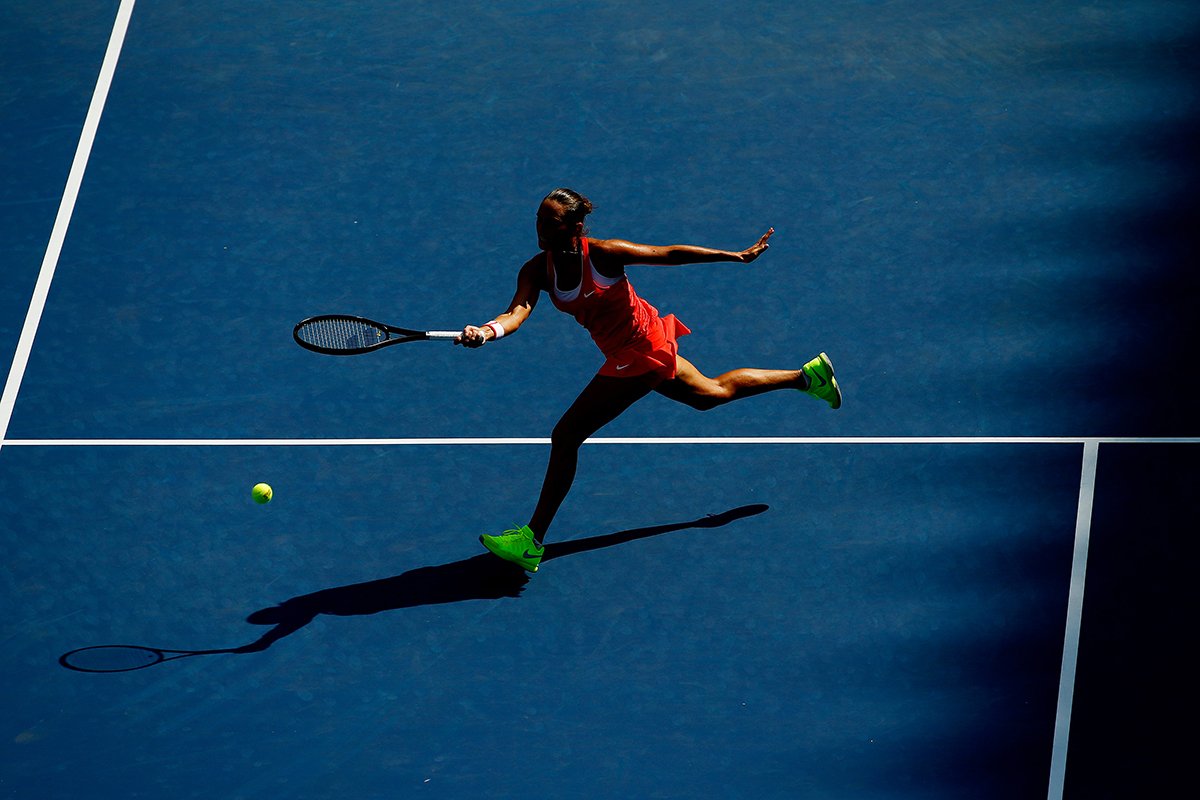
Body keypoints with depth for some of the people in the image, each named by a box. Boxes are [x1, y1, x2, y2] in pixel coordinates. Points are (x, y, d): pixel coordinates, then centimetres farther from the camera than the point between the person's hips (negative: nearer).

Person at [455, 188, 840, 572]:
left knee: (565, 436, -11)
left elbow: (671, 254, -16)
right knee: (712, 393, 30)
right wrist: (487, 331, -50)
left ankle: (533, 540, -1)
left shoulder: (602, 253, -26)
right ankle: (807, 375, 47)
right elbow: (518, 311, -27)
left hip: (640, 353, -8)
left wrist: (739, 256, -9)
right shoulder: (537, 271, -10)